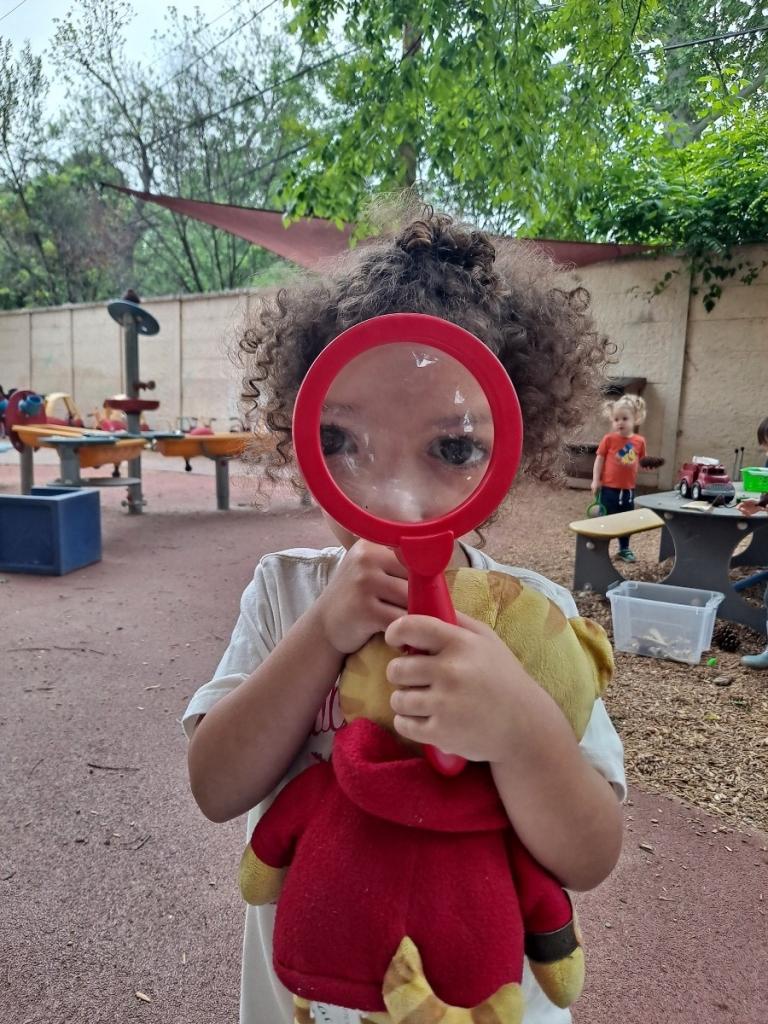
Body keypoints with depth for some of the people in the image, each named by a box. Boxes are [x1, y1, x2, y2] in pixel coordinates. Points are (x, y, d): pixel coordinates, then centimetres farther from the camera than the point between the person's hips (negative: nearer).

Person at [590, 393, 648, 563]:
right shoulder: (609, 439, -9)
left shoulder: (639, 441, 0)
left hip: (628, 489, 4)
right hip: (609, 488, -4)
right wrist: (595, 480, -10)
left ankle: (624, 549, 34)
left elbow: (639, 462, 11)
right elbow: (599, 460, -5)